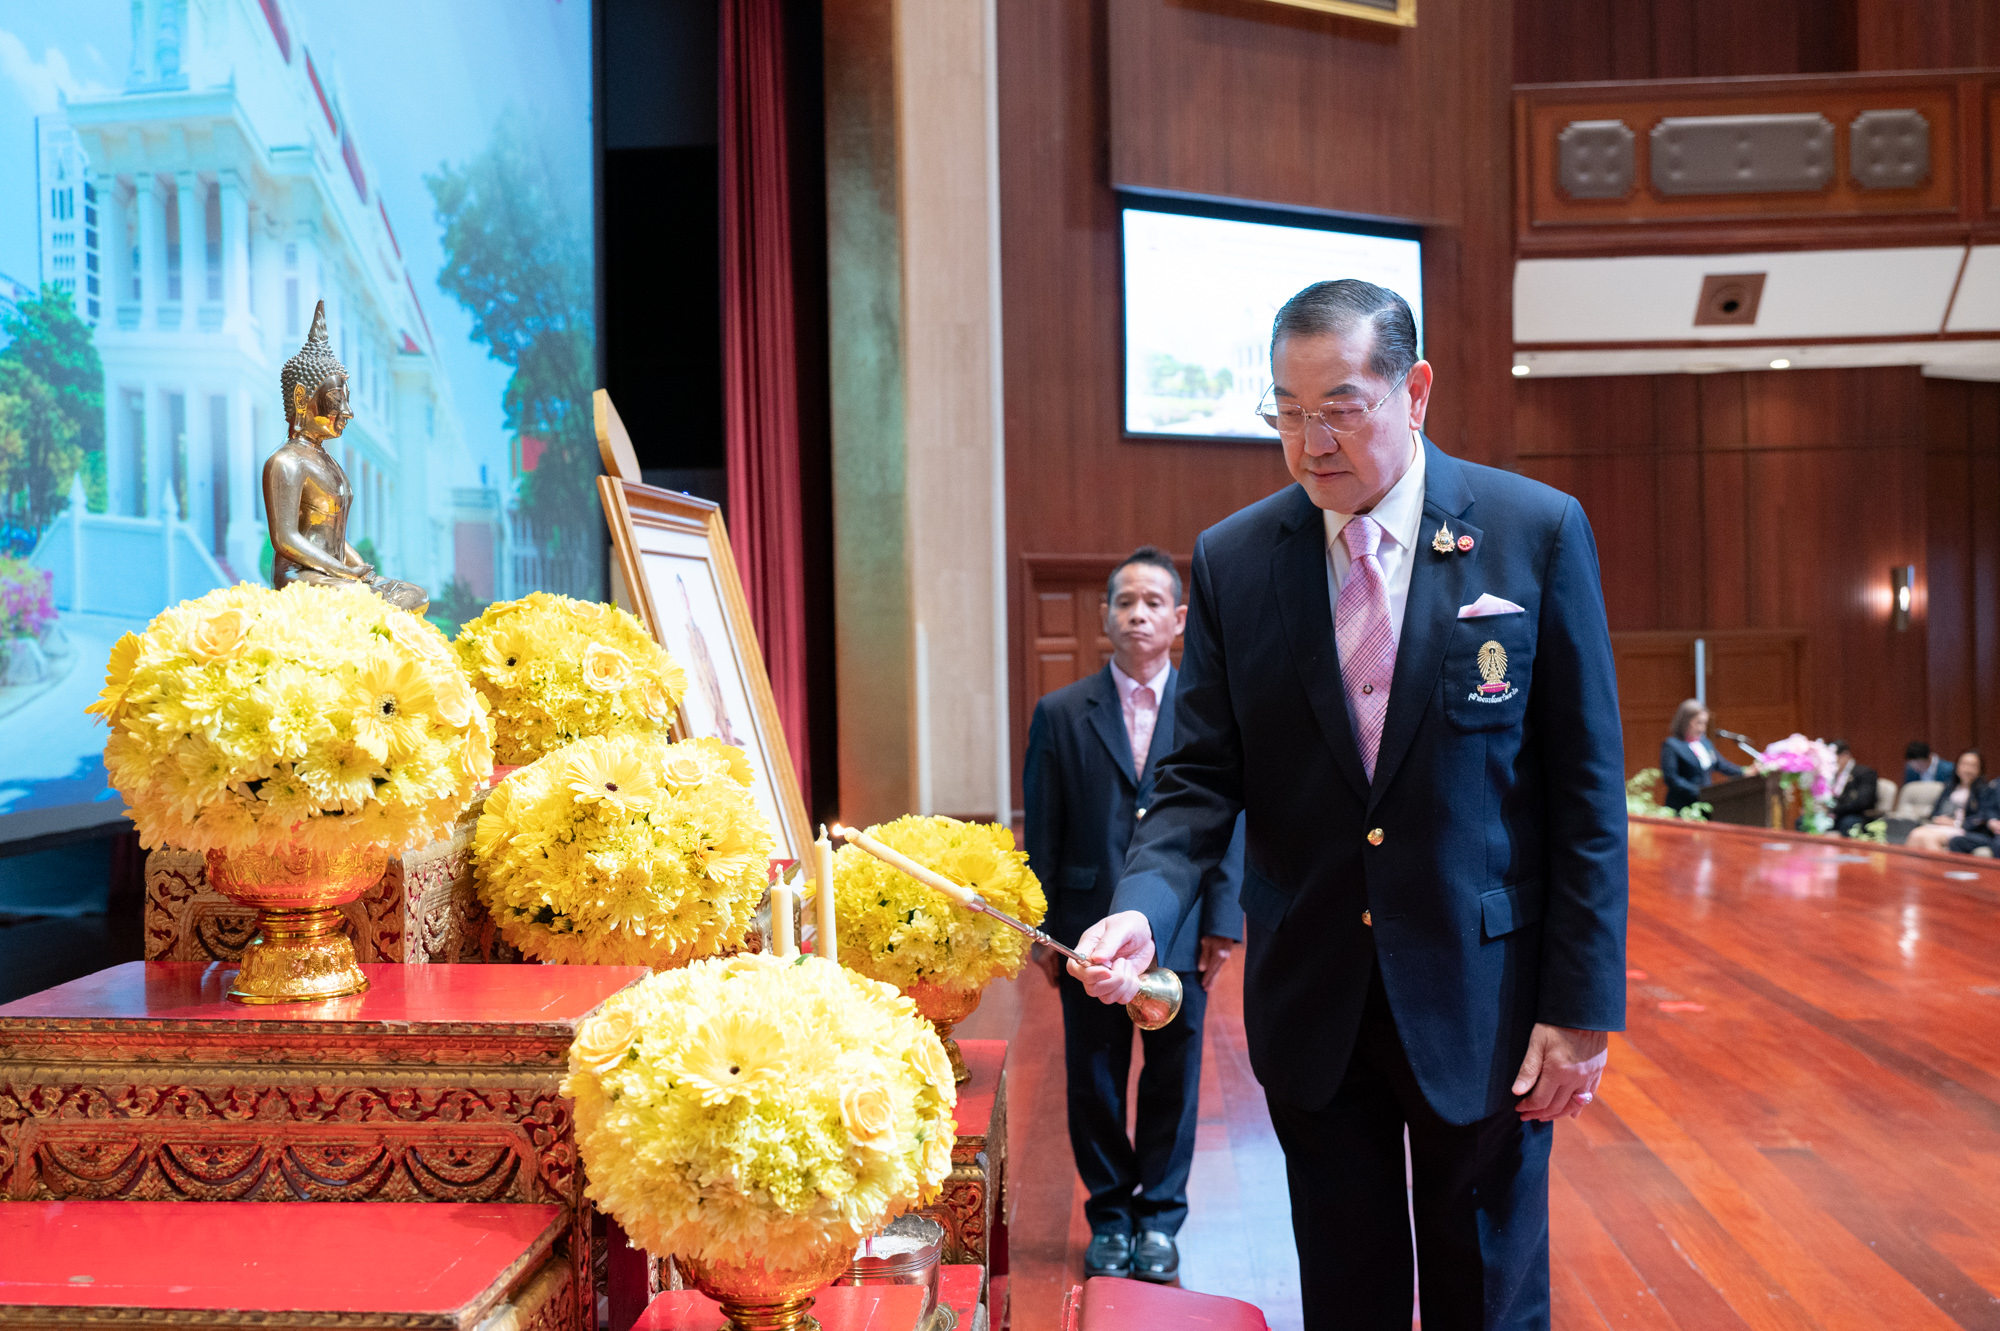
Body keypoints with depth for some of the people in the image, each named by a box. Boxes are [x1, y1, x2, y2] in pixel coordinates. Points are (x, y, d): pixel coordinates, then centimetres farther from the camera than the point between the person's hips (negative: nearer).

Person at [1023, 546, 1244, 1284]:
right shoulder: (1061, 714, 1)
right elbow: (1043, 831, 2)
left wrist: (1221, 921, -3)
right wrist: (1043, 931, 0)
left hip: (1179, 931, 0)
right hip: (1091, 931, 0)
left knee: (1173, 1081, 9)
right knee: (1095, 1082, 10)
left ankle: (1159, 1217, 26)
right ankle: (1109, 1217, 27)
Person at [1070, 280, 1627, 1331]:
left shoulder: (1537, 531, -7)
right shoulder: (1232, 560, -2)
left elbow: (1584, 783, -6)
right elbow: (1202, 778, -1)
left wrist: (1582, 1005, -7)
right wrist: (1145, 909, -21)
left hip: (1480, 997, -1)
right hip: (1310, 1004, 2)